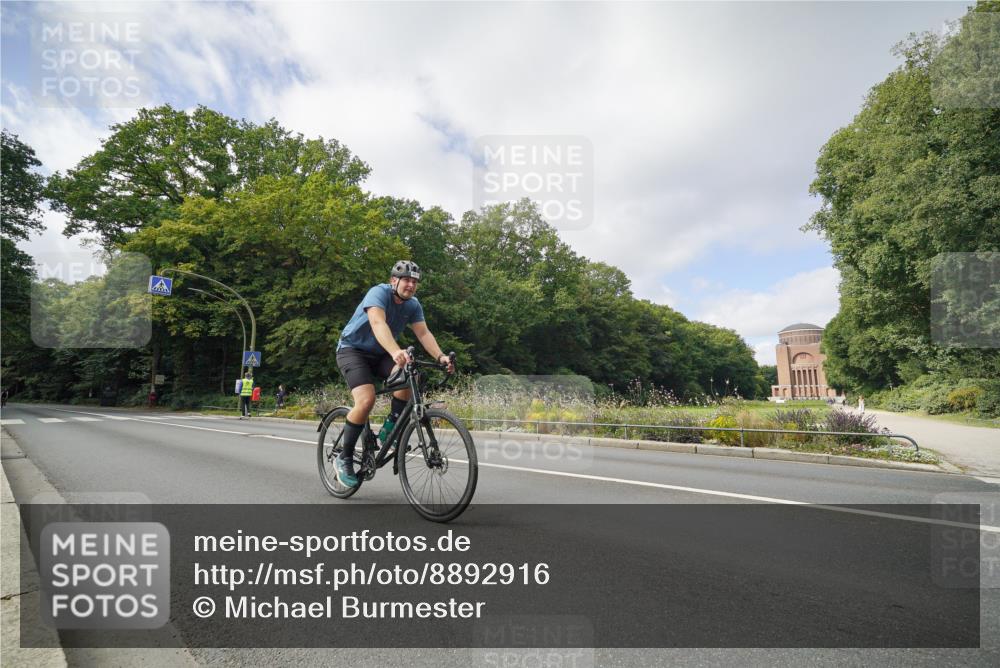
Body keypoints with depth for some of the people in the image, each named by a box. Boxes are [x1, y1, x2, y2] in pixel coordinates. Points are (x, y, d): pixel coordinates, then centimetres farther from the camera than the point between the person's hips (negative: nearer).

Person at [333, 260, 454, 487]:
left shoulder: (413, 305, -4)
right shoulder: (379, 293, -23)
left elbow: (423, 333, -13)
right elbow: (378, 324, -41)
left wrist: (440, 356, -32)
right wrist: (396, 352, -59)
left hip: (379, 354, 5)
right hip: (352, 349, -5)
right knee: (367, 400, -26)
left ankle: (391, 429, -8)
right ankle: (344, 459, -8)